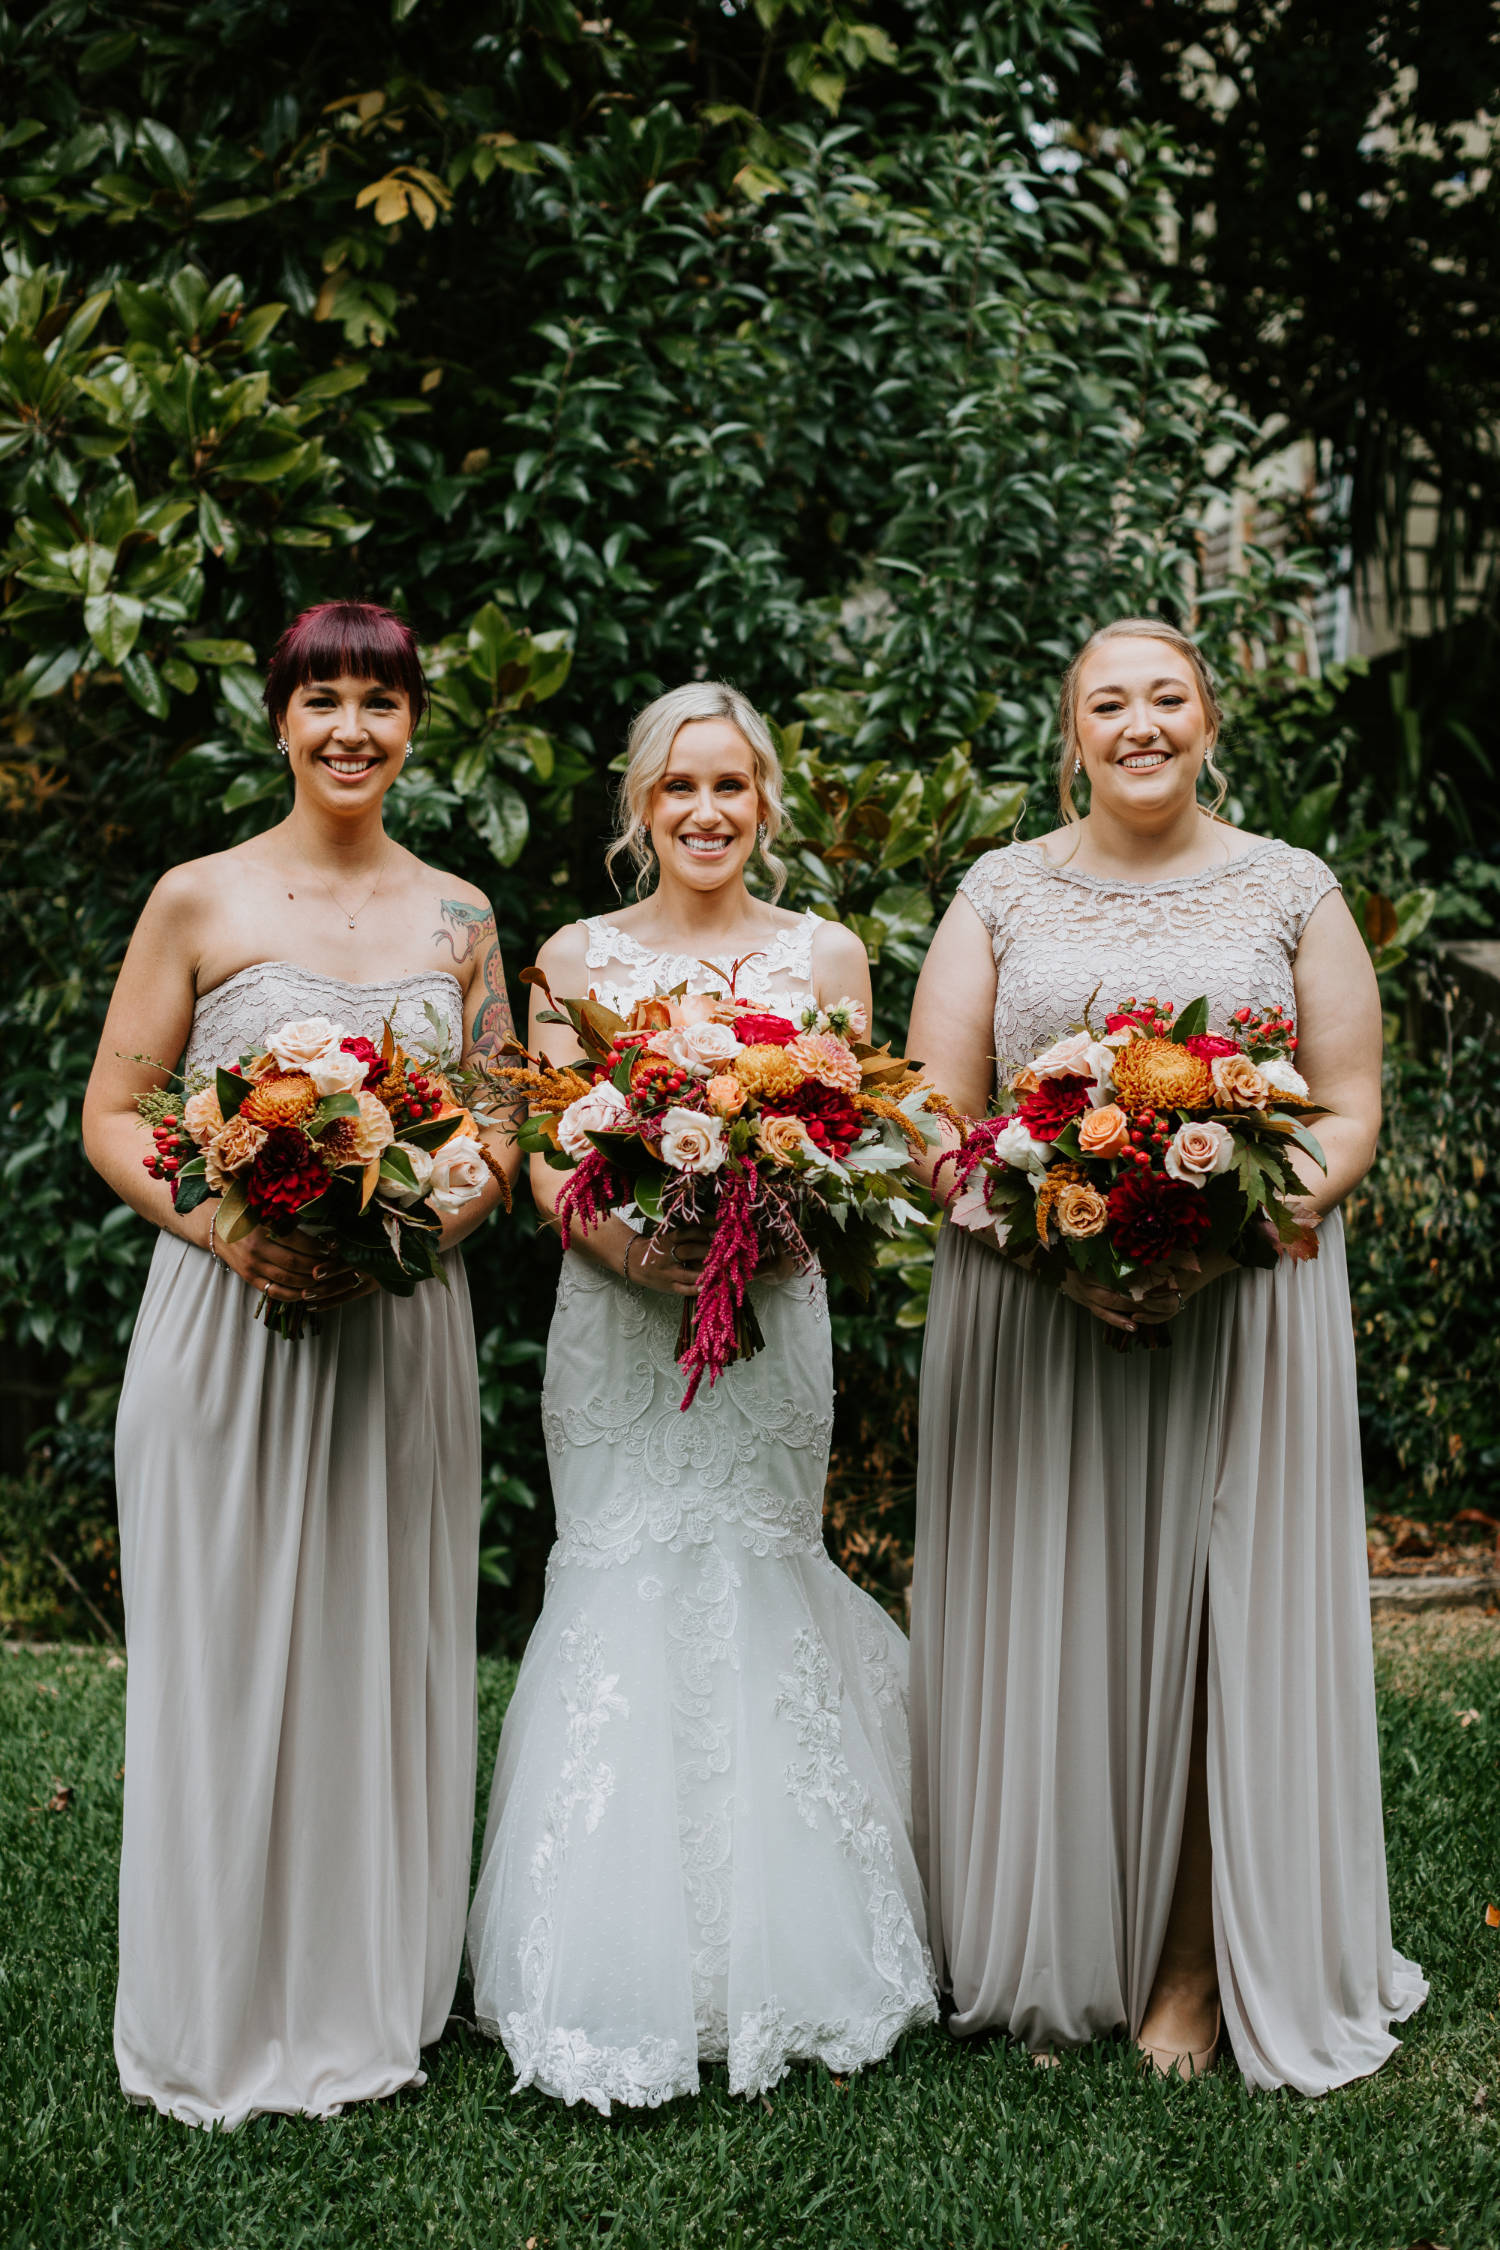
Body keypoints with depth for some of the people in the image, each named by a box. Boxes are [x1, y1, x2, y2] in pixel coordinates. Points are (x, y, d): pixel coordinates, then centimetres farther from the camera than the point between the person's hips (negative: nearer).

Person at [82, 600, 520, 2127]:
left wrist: (429, 1220, -9)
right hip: (231, 1316, -3)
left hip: (405, 1328, 3)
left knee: (387, 1649, 9)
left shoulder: (458, 917, 8)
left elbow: (503, 1131, 12)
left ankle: (373, 1995, 26)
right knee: (227, 1656, 2)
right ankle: (229, 2017, 18)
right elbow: (110, 1119, -1)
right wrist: (224, 1229, -18)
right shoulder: (200, 899, -1)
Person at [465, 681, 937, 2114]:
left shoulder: (825, 957, 8)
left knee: (751, 1580, 0)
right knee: (624, 1586, -4)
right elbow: (544, 1162, 4)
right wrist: (616, 1240, -15)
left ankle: (774, 1970, 14)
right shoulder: (576, 959, 7)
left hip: (770, 1317, 0)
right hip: (615, 1315, 0)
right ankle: (625, 1980, 6)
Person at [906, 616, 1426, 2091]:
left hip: (1244, 1309, 0)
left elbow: (1350, 1111, 3)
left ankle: (1199, 1968, 15)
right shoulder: (1001, 892, 7)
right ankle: (1047, 1965, 17)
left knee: (1218, 1621, 2)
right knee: (1039, 1623, 3)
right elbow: (935, 1114, 3)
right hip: (1026, 1308, 1)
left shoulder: (1291, 892, 6)